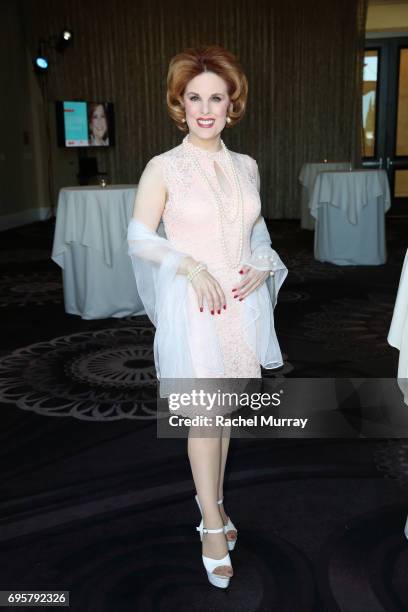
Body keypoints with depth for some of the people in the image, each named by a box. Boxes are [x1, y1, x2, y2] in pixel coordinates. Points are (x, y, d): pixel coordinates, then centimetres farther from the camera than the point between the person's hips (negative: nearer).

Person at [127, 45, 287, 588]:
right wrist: (190, 266, -17)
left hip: (242, 303, 5)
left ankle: (213, 499, 34)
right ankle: (213, 526, 16)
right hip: (193, 307, -4)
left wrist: (262, 266, -3)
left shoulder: (246, 166, 6)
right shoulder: (163, 168, -7)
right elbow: (139, 238, -5)